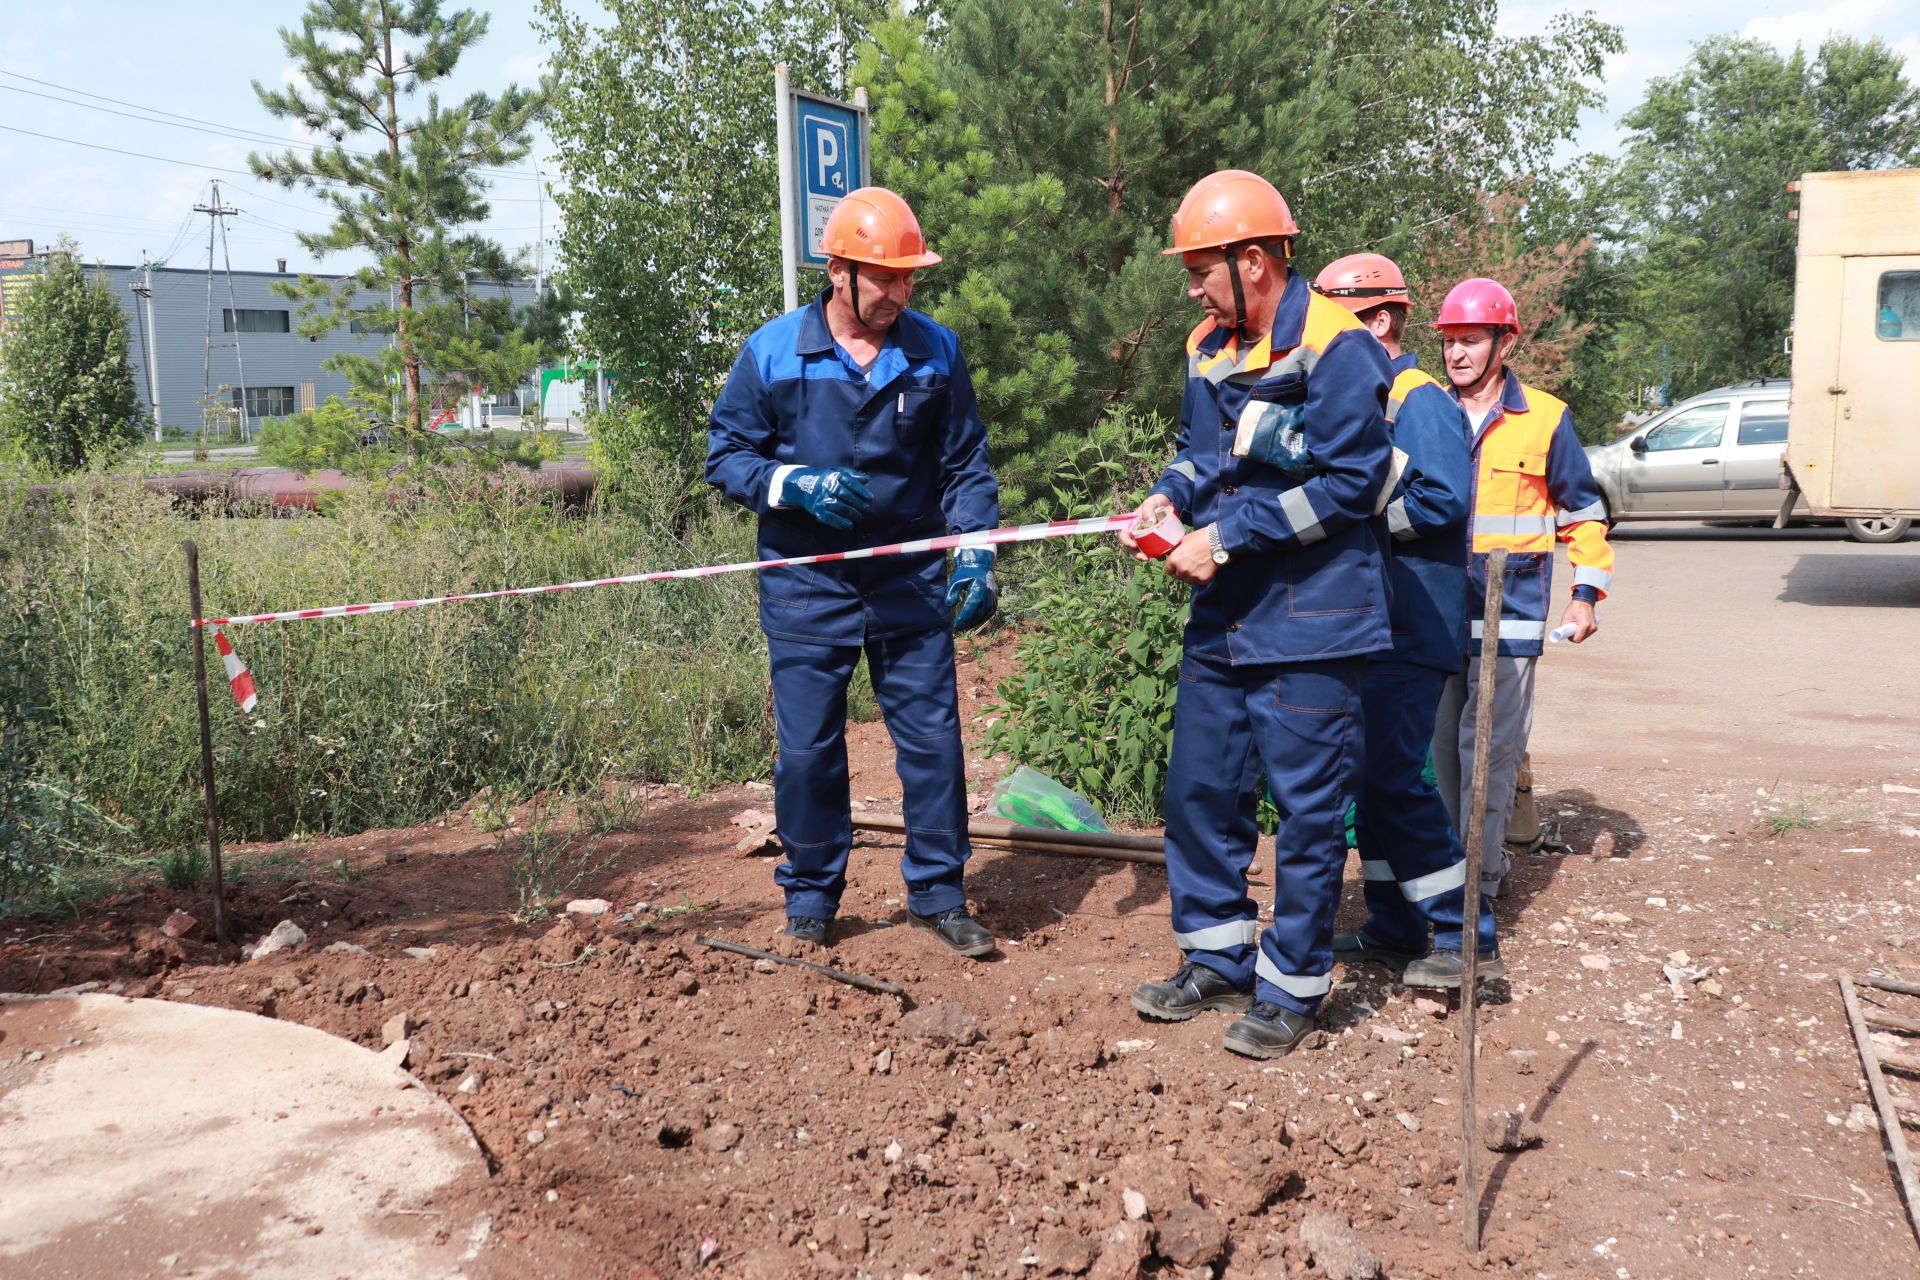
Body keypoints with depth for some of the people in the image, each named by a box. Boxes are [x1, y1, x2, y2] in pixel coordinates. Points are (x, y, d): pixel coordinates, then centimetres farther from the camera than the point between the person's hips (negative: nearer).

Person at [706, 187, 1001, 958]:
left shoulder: (936, 352, 2)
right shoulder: (772, 352, -4)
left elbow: (965, 463, 8)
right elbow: (726, 454, 2)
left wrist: (975, 550, -5)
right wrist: (793, 484, -16)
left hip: (910, 580, 2)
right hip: (806, 584, -1)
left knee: (932, 735, 4)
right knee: (807, 749, 5)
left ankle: (938, 893, 21)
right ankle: (810, 901, 24)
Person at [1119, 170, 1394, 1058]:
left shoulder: (1336, 349, -13)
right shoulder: (1210, 348, 11)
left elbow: (1349, 482, -17)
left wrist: (1228, 538, -17)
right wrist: (1169, 498, 0)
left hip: (1310, 622, -8)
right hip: (1222, 617, 8)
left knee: (1307, 807, 2)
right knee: (1199, 789, 13)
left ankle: (1292, 985, 17)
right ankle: (1217, 959, 29)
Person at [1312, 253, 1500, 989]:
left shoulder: (1419, 401, -11)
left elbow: (1443, 498, -22)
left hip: (1412, 630, -10)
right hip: (1372, 623, 10)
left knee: (1393, 777, -10)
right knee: (1371, 775, 12)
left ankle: (1465, 935, 0)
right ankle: (1393, 929, 22)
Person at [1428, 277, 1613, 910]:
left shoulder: (1545, 418, 1)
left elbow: (1582, 510, 9)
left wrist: (1587, 590, 2)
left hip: (1509, 610, -3)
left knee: (1490, 745, -6)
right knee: (1445, 743, 8)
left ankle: (1478, 881, 1)